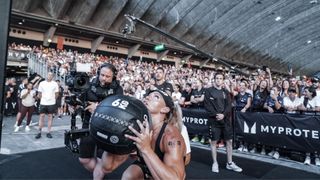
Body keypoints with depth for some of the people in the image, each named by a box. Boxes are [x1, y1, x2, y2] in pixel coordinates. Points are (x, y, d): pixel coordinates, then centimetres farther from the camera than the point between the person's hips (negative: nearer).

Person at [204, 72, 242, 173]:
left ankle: (230, 163, 22)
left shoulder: (226, 92, 11)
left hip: (225, 119, 4)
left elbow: (229, 105, 2)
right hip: (214, 120, -4)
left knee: (229, 141, 8)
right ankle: (215, 163, 19)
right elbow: (207, 105, -9)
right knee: (213, 141, 4)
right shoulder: (208, 91, -1)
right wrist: (215, 115, -19)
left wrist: (223, 114, -14)